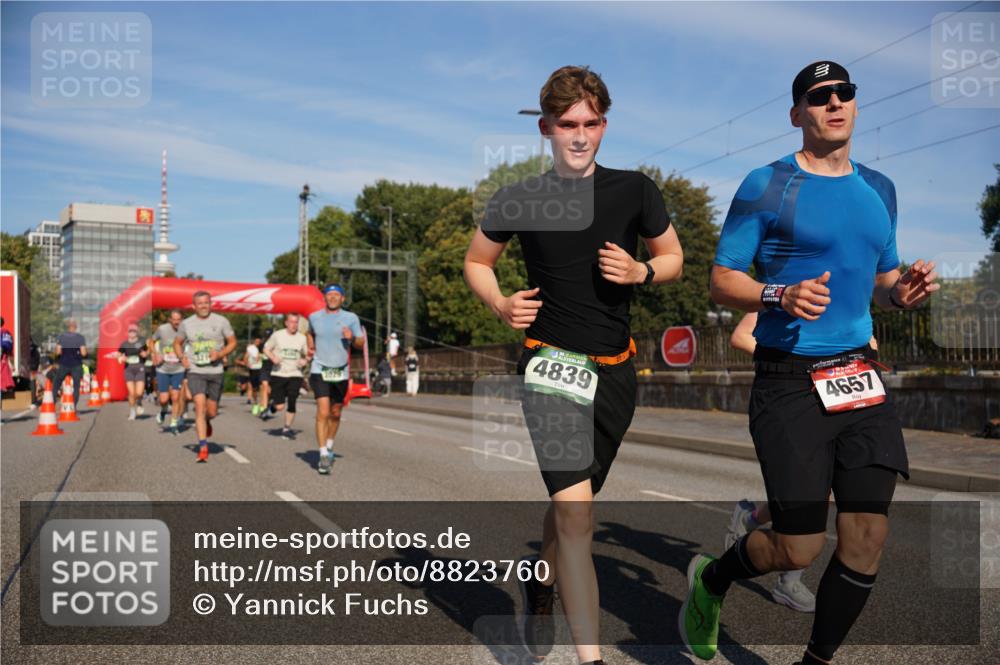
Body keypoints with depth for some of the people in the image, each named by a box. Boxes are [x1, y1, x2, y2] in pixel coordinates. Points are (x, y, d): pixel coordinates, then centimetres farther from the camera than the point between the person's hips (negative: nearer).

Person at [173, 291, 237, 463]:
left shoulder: (221, 321, 0)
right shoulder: (186, 323, 4)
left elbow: (232, 342, 6)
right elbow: (177, 343, 18)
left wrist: (220, 354, -12)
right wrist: (182, 357, -1)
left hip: (216, 372, 1)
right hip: (195, 372, -1)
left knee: (212, 411, 9)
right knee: (200, 406, -16)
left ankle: (206, 421, 47)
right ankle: (203, 447, -15)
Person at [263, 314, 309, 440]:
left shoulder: (302, 338, 5)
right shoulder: (277, 335, 0)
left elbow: (307, 355, 16)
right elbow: (266, 349, 8)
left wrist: (305, 360, -6)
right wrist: (273, 357, -11)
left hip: (295, 375, 2)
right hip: (278, 374, -2)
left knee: (291, 403, -6)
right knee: (280, 407, -6)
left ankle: (287, 428, 11)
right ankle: (273, 402, 31)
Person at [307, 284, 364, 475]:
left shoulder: (351, 318, 2)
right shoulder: (314, 317, 6)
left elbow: (361, 343, 2)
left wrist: (352, 338, -19)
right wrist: (310, 348, 9)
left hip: (341, 373, 1)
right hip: (320, 371, -1)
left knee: (335, 414, 13)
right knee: (323, 412, -15)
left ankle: (329, 447, 36)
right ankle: (323, 456, -13)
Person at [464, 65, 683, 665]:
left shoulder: (634, 190, 1)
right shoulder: (519, 199, -1)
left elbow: (674, 258, 13)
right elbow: (476, 262, 13)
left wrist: (641, 271, -9)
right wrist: (501, 305, -6)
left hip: (615, 368, 3)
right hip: (551, 362, -3)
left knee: (576, 502, 16)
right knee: (574, 509, -15)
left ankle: (542, 584, 45)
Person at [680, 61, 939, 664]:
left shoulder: (879, 190, 15)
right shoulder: (767, 185, -3)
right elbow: (722, 281, -5)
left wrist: (904, 291, 1)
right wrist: (781, 296, -23)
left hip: (860, 378, 6)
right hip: (790, 382, -6)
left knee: (867, 539, 2)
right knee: (800, 550, -4)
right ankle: (710, 579, 28)